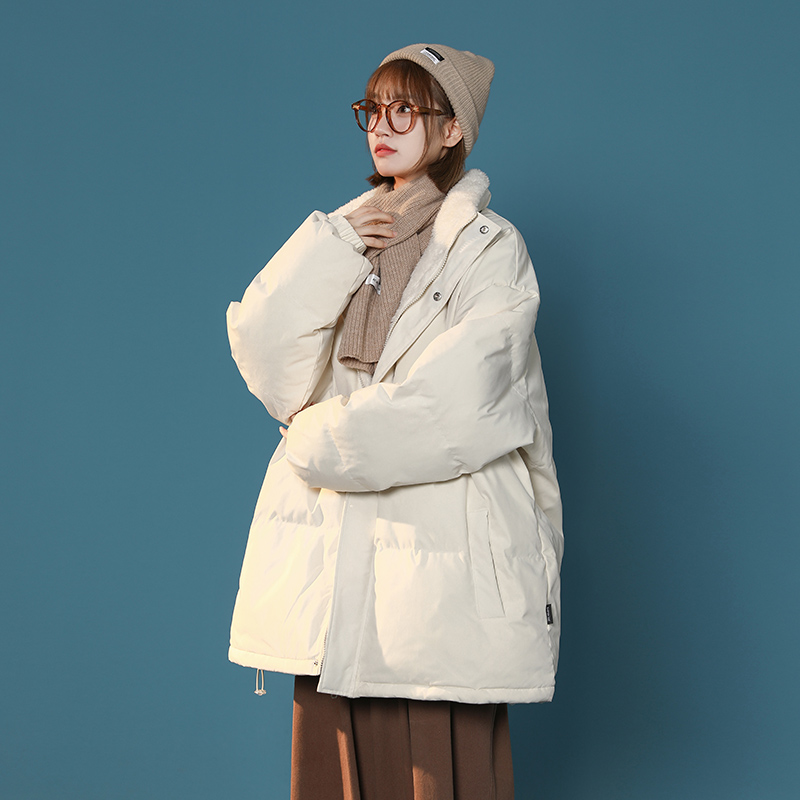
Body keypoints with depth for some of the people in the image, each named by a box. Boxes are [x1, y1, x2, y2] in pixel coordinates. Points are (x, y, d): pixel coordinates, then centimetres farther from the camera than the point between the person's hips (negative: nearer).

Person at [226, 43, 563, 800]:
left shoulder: (489, 250, -4)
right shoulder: (344, 239, 15)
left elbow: (449, 411, -14)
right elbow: (264, 357, 4)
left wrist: (320, 441, -4)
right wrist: (328, 256, -6)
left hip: (438, 555, -5)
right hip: (334, 562, 5)